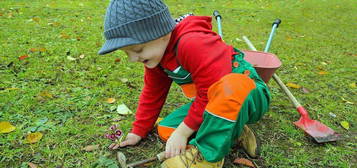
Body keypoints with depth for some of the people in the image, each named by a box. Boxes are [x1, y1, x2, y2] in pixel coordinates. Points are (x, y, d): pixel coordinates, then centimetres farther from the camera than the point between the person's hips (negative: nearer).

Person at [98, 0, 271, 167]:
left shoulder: (193, 43, -31)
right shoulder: (155, 53, -1)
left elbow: (213, 93, -30)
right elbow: (152, 94, 10)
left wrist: (182, 132, -21)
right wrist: (138, 132, 9)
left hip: (248, 94, -7)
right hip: (211, 102, 8)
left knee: (233, 86, -42)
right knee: (165, 129, -6)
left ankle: (208, 153, -25)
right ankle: (231, 131, -3)